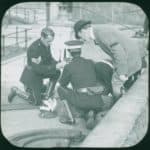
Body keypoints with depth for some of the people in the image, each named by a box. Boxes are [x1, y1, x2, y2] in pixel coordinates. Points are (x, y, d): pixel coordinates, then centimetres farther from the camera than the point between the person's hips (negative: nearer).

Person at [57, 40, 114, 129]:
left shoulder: (68, 67, 4)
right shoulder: (91, 63, 18)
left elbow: (63, 84, 20)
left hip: (81, 101, -3)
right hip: (96, 101, 3)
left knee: (60, 89, 23)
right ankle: (91, 114, 6)